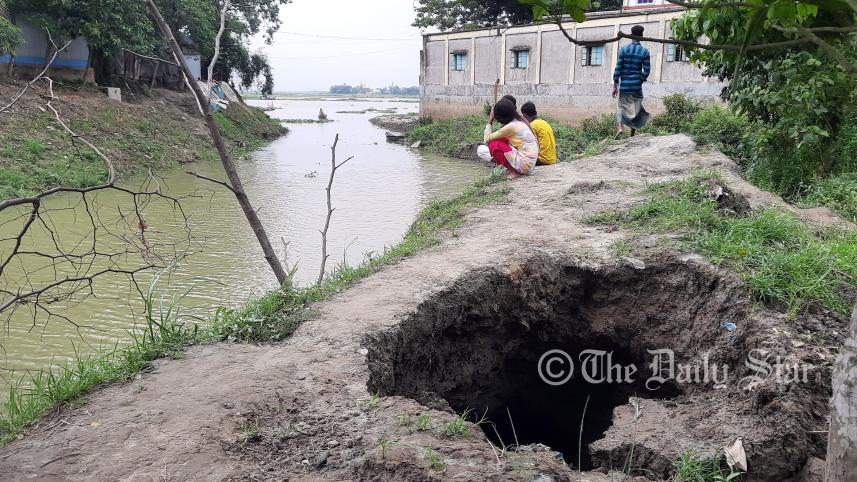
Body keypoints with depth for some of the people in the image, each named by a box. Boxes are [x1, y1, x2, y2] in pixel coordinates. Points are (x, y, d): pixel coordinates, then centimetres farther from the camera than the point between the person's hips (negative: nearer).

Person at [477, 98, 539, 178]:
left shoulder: (510, 126, -16)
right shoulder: (519, 123, 10)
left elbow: (487, 139, -9)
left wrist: (490, 121, -1)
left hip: (525, 164, -9)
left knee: (493, 145, -12)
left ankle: (513, 171, -5)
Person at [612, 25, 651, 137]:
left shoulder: (623, 49, -2)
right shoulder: (644, 51, -2)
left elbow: (618, 68, -4)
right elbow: (646, 70, -3)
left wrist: (615, 86, 0)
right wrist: (641, 81, 13)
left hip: (624, 86, 0)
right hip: (637, 86, 0)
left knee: (622, 107, 11)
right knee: (636, 109, 11)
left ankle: (620, 127, -14)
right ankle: (632, 135, 13)